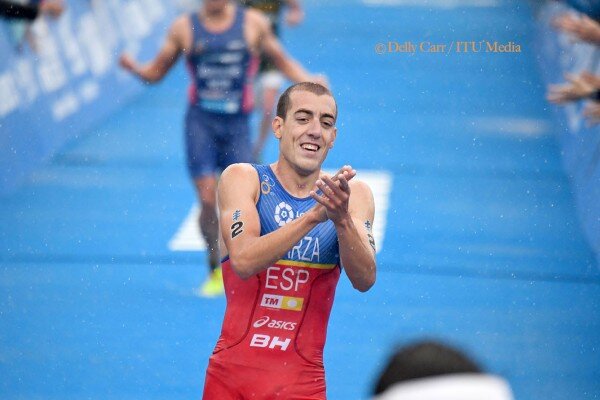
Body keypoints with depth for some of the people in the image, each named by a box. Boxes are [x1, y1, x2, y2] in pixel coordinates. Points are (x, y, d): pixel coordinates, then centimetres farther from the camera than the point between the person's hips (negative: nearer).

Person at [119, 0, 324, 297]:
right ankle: (216, 272, 7)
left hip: (236, 124, 0)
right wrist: (133, 67, -11)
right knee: (208, 200, -8)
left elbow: (282, 61, 12)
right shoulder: (184, 28, 3)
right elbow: (156, 72, 10)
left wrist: (309, 82, -3)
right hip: (200, 120, 0)